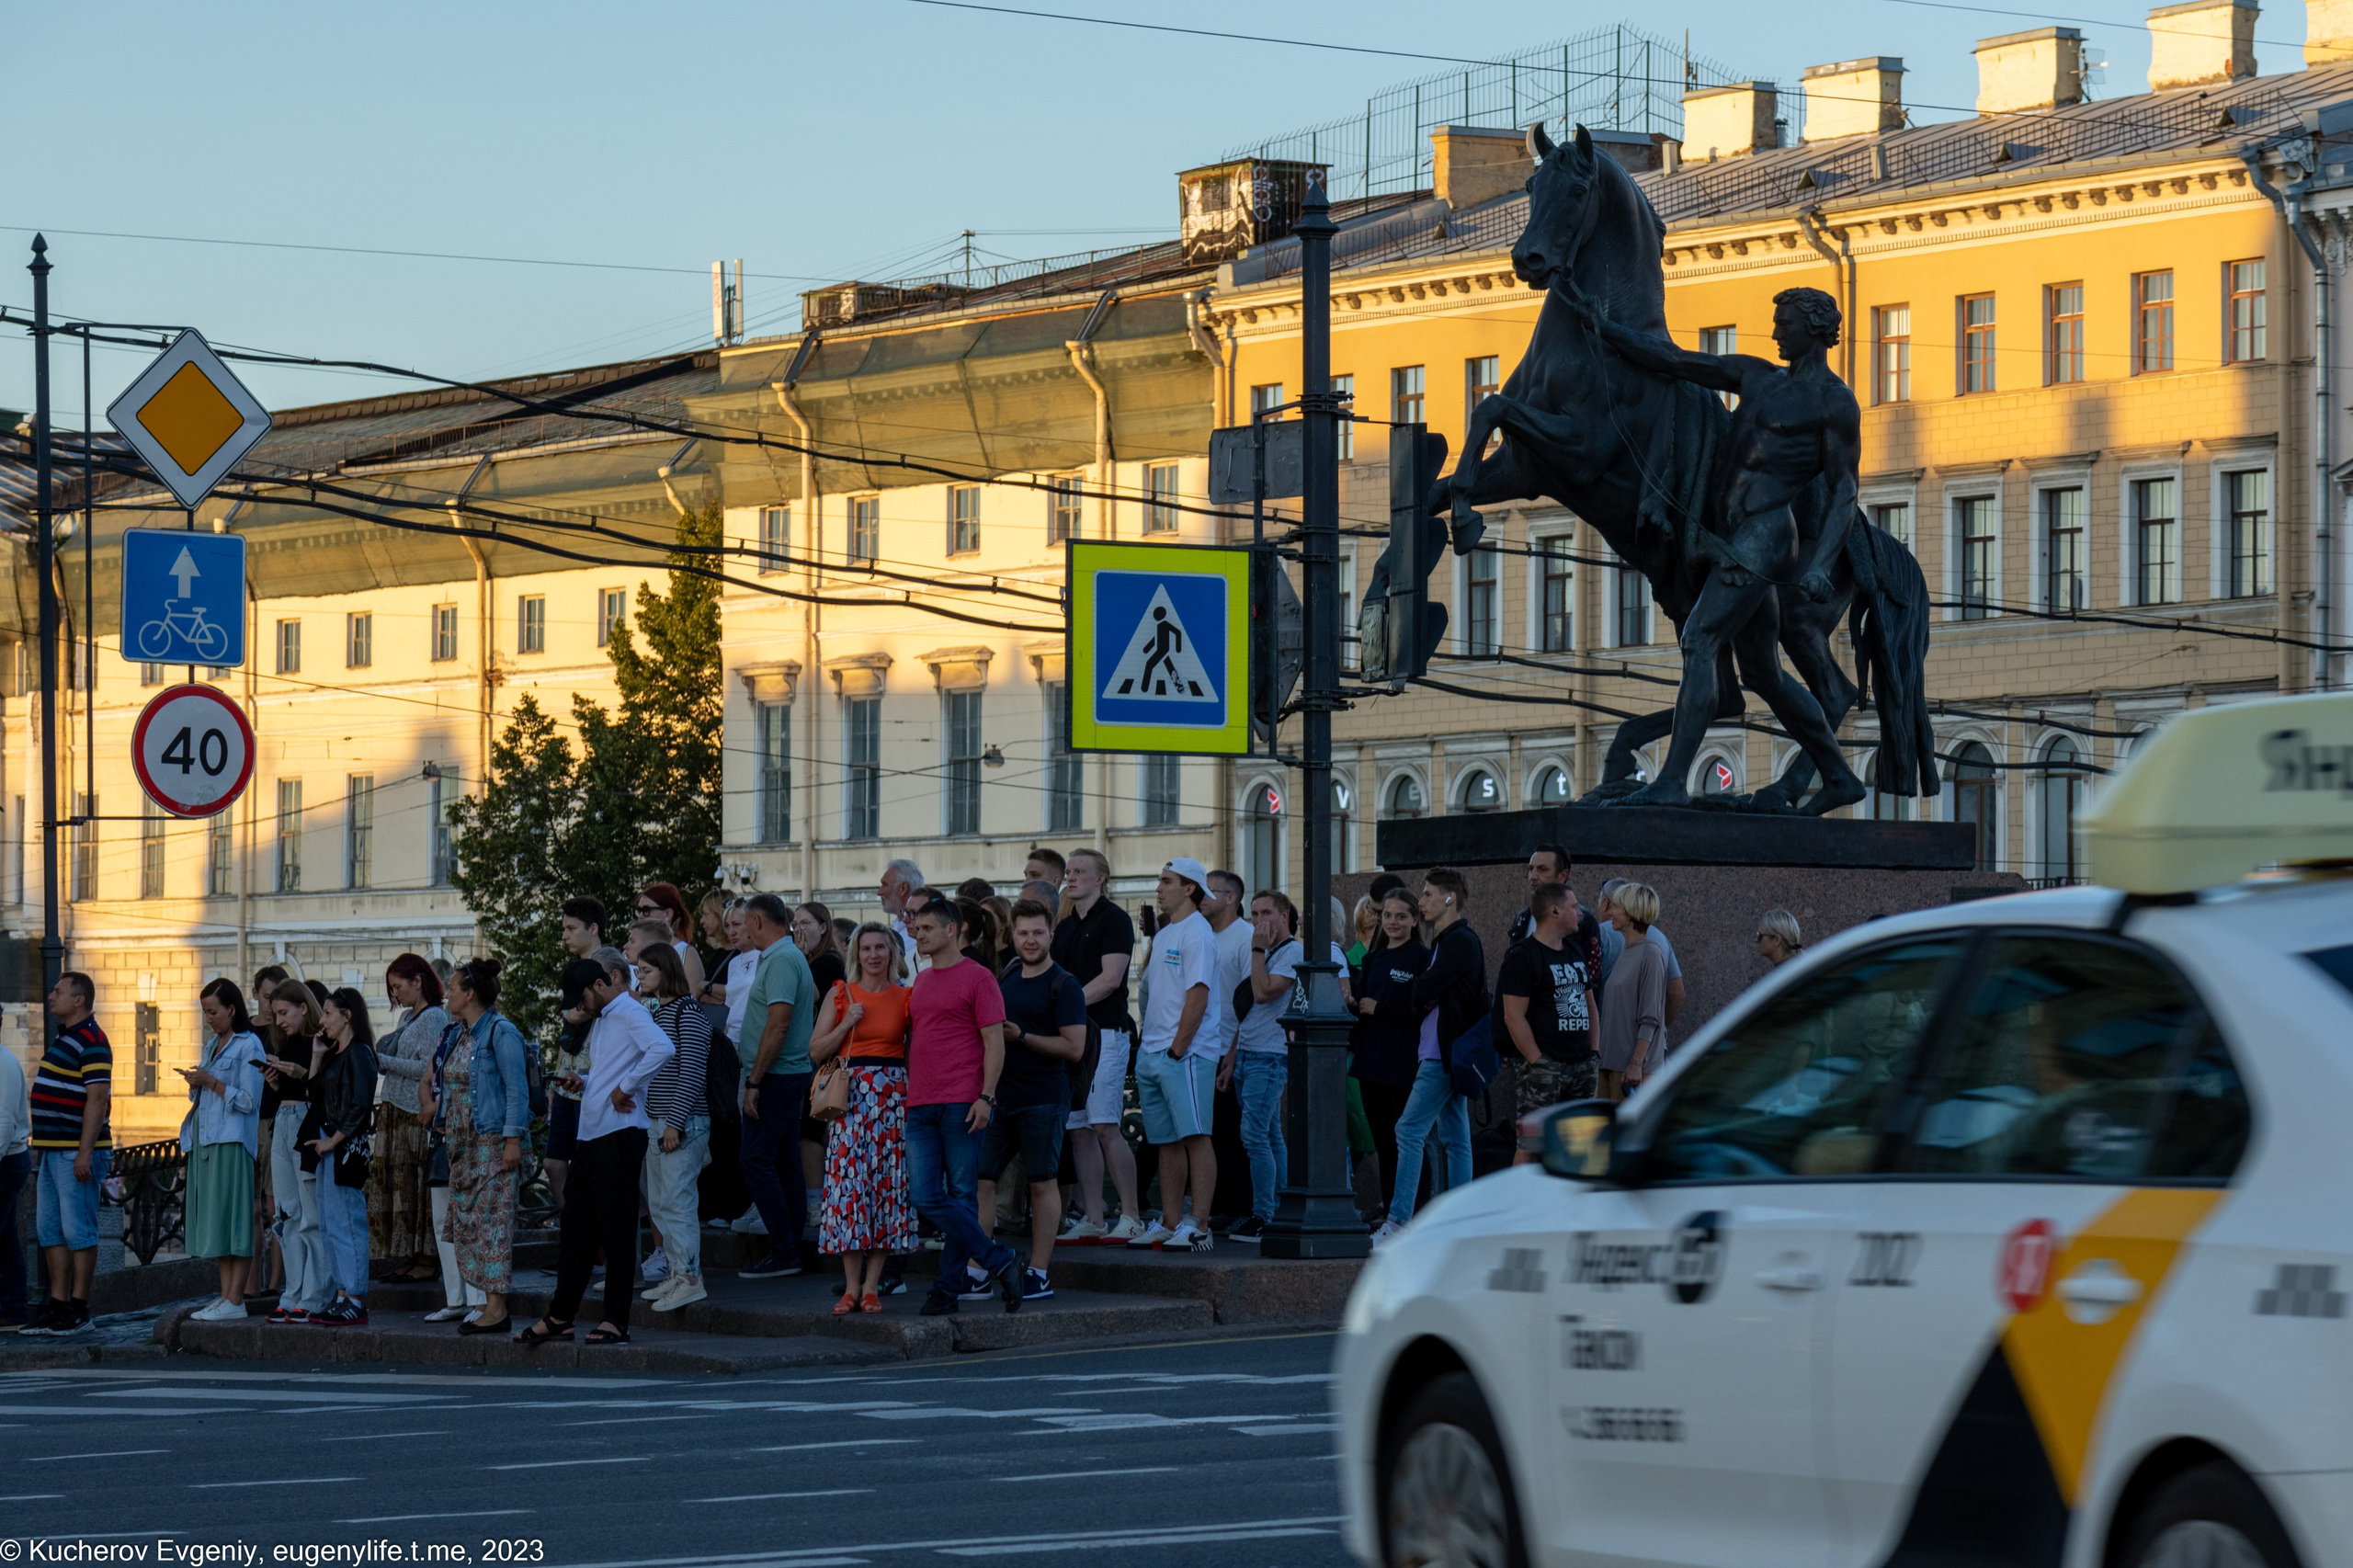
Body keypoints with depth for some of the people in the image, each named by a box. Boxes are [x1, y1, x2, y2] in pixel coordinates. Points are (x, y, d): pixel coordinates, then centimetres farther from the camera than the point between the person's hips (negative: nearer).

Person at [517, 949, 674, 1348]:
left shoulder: (630, 1013, -9)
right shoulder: (600, 1020, 21)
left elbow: (663, 1049, -27)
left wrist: (624, 1089, -21)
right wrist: (586, 1085, 11)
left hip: (620, 1134, -10)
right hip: (591, 1135, 10)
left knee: (616, 1229, -5)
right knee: (576, 1227, 10)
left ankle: (616, 1322, -2)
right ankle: (560, 1318, 14)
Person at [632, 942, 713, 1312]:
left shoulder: (688, 1012, -11)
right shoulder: (657, 1013, 17)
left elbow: (691, 1070, -16)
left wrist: (675, 1122, -19)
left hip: (683, 1122, -10)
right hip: (655, 1122, 10)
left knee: (676, 1199, -12)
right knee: (658, 1203, 10)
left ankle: (690, 1277, -13)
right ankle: (674, 1272, 14)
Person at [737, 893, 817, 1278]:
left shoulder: (780, 960, -15)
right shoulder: (793, 956, 16)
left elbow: (778, 1025, -22)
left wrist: (754, 1081, -20)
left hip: (775, 1077, -10)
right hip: (793, 1073, 10)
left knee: (757, 1160, -9)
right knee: (784, 1161, 11)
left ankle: (783, 1252, -11)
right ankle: (791, 1249, 13)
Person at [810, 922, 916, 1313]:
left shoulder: (906, 997, 8)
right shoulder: (840, 995, 7)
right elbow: (816, 1050, 4)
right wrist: (848, 1023, -8)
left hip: (893, 1096, 0)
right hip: (850, 1094, 0)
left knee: (887, 1186, -2)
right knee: (849, 1182, -6)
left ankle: (872, 1285, 2)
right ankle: (851, 1287, -1)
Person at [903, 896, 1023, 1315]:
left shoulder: (977, 978, -2)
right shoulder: (920, 983, 19)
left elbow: (994, 1042, -6)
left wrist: (985, 1096, -14)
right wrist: (903, 1092, 16)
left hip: (963, 1104, -7)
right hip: (921, 1107, 7)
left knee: (962, 1197, -1)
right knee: (926, 1197, -3)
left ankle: (948, 1286, 5)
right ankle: (1000, 1262, 4)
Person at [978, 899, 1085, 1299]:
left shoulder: (1063, 987, -7)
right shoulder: (1006, 978, 14)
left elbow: (1074, 1048, -13)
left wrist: (1021, 1036, -15)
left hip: (1043, 1098, -7)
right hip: (1001, 1097, 7)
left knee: (1043, 1183, 0)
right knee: (979, 1178, 2)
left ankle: (1038, 1274, 5)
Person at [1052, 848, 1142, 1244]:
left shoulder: (1113, 919, -4)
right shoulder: (1066, 926, 19)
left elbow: (1110, 979, -13)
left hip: (1104, 1032, -8)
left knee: (1105, 1128, -12)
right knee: (1079, 1130, 4)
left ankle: (1131, 1218, -9)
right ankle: (1092, 1221, 6)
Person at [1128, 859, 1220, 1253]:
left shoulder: (1197, 935, -10)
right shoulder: (1164, 935, 19)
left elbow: (1198, 997, -17)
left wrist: (1177, 1049, -18)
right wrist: (1149, 1048, 15)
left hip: (1185, 1053, -9)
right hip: (1152, 1053, 9)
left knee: (1194, 1136, -10)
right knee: (1167, 1141, 10)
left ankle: (1199, 1226, -13)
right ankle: (1170, 1224, 14)